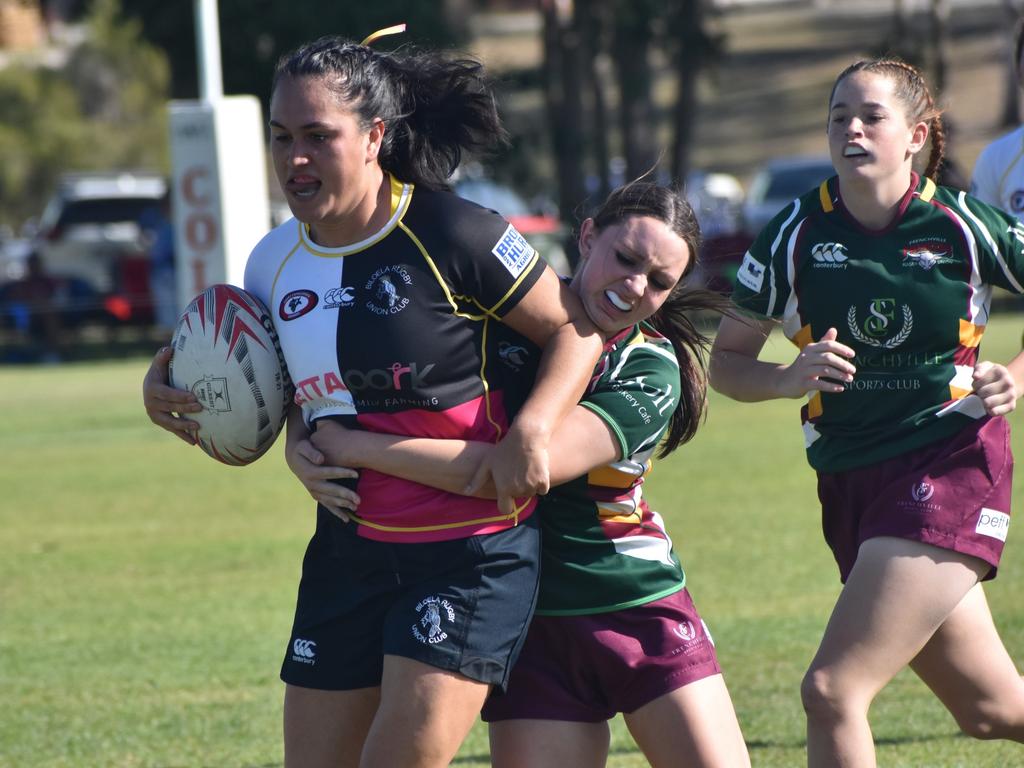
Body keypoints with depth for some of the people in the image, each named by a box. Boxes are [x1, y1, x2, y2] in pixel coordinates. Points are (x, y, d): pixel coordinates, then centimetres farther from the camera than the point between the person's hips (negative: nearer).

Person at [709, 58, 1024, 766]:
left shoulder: (964, 227, -7)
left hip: (950, 469, -5)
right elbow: (726, 362, 8)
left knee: (832, 692, -18)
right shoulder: (795, 234, 0)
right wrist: (788, 378, -12)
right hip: (850, 486, 5)